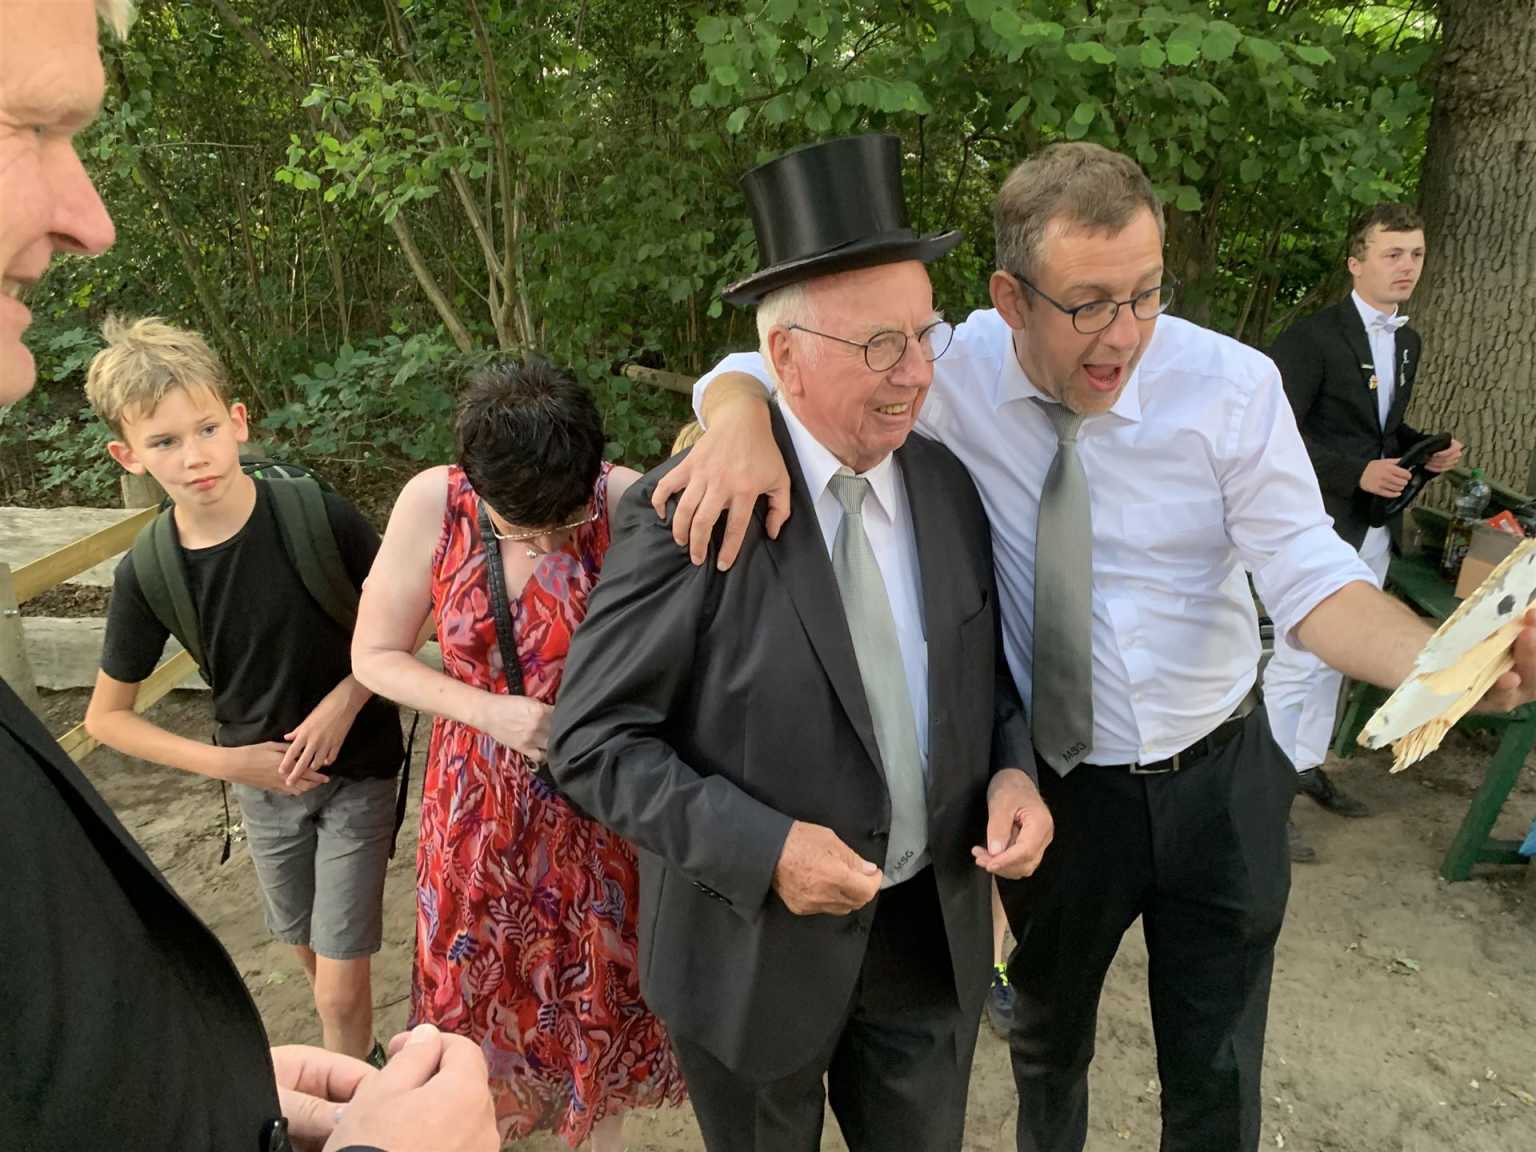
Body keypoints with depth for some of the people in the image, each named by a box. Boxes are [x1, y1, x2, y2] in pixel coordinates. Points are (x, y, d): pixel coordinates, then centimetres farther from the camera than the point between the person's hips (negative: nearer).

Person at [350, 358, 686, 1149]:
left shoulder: (628, 501, -23)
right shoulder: (432, 504, -17)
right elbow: (375, 655, -7)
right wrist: (488, 711, -19)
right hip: (480, 794, 2)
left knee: (601, 969, 19)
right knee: (482, 974, 22)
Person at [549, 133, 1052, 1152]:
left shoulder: (950, 487, -3)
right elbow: (593, 741, -16)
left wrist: (1012, 769, -10)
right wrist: (762, 847, -25)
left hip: (937, 933, 4)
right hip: (759, 943, -3)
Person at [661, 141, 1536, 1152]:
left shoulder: (1234, 384, -15)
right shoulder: (949, 374, -15)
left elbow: (1308, 577, -15)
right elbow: (752, 369, -9)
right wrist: (743, 423, -34)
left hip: (1219, 784, 0)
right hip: (1057, 789, 1)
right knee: (1049, 1034, 26)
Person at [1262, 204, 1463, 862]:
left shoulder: (1408, 343, 13)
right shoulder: (1312, 337, -14)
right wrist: (1356, 472, -23)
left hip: (1372, 525, 8)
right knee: (1299, 659, -7)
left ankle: (1307, 765, 31)